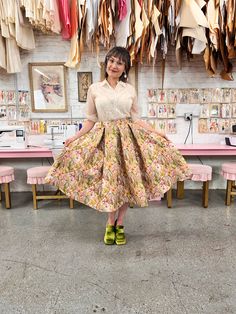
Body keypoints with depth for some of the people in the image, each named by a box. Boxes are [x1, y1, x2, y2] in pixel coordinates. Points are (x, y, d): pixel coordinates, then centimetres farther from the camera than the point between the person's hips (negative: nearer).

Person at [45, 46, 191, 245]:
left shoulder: (130, 89, 7)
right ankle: (111, 223, 24)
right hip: (105, 138, -1)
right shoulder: (95, 89, 5)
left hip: (128, 138, 1)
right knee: (109, 181, 1)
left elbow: (135, 119, 9)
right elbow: (91, 120, 8)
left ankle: (119, 225, 22)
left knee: (126, 181, 4)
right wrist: (75, 138, 0)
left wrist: (156, 133, 3)